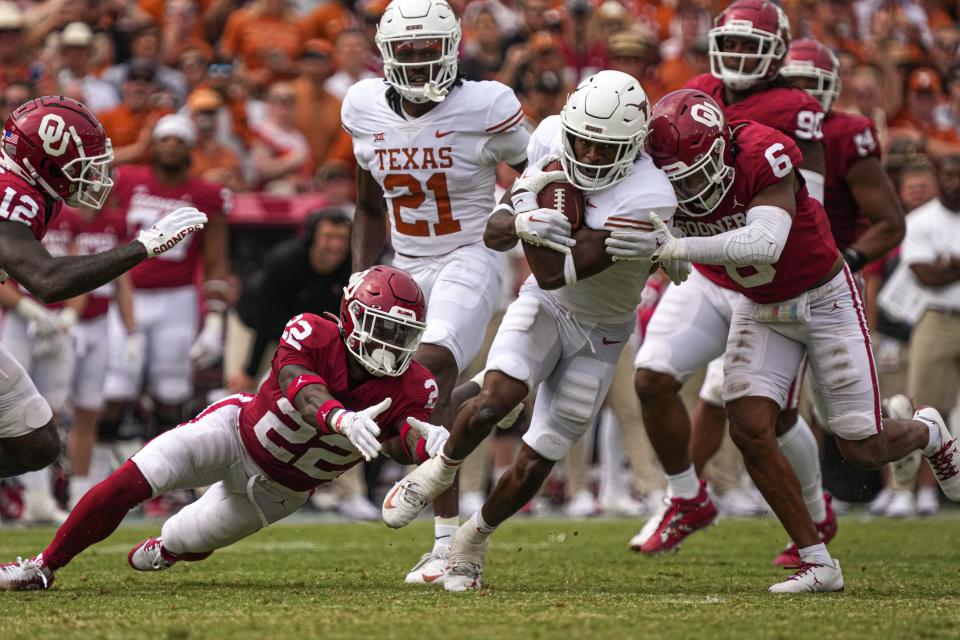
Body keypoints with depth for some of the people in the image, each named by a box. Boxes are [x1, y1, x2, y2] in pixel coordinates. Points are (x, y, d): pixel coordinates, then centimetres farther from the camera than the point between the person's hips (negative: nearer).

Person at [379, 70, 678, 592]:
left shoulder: (647, 197, -32)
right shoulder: (552, 138, -14)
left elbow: (556, 274, -33)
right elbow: (494, 235, -7)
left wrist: (526, 201, -29)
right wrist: (518, 220, -29)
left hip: (600, 333, -2)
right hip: (544, 303, 2)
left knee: (532, 467, 0)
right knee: (497, 397, -28)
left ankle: (473, 539, 28)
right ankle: (441, 469, 1)